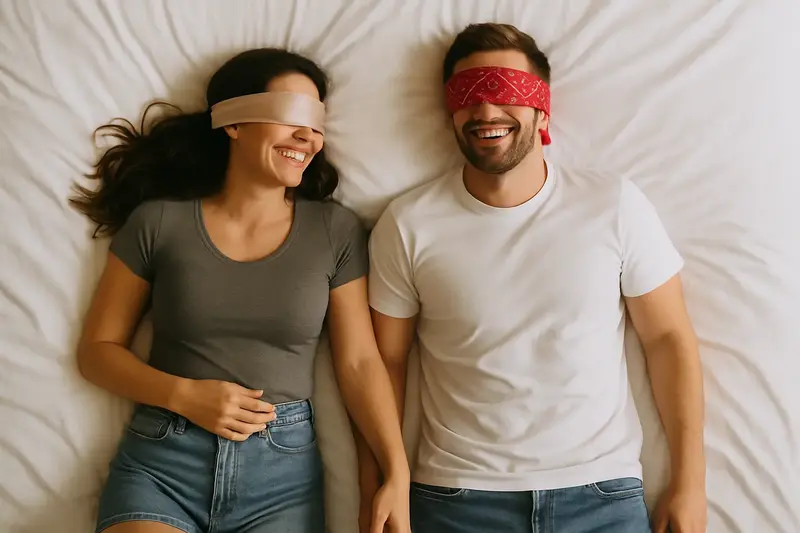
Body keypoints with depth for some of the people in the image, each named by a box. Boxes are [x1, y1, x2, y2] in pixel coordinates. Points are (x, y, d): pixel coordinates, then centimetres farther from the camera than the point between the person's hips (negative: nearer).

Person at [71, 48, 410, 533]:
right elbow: (97, 349, 3)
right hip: (161, 460, 0)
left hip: (285, 465, 1)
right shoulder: (158, 221, -2)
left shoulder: (337, 231, 0)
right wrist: (185, 395, -13)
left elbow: (360, 362, -2)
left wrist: (397, 472, -15)